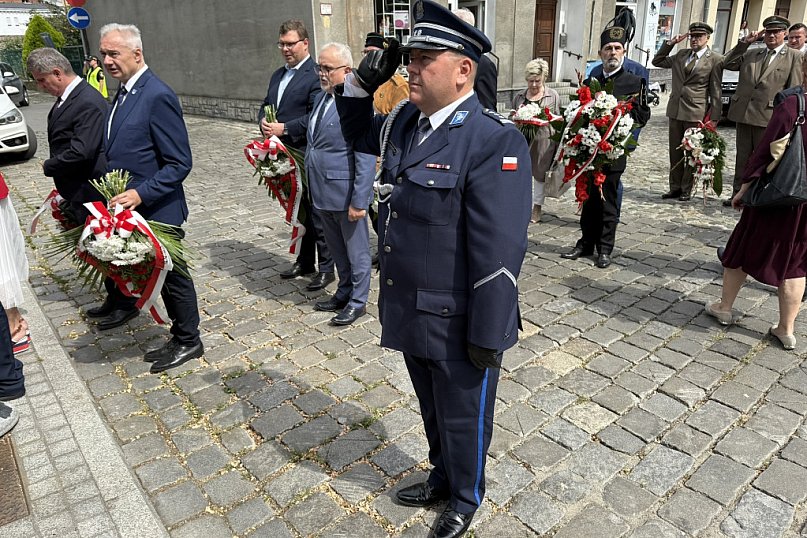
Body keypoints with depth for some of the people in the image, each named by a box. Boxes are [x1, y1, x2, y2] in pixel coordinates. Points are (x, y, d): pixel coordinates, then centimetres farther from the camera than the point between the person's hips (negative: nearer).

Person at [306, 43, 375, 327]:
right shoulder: (321, 97, 11)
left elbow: (365, 158, -19)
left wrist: (359, 200, -21)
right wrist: (314, 188, 16)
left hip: (346, 193, -8)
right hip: (322, 192, 8)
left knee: (355, 250, 9)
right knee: (337, 250, 21)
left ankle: (358, 301, 24)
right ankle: (344, 293, 38)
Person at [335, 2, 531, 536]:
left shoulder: (494, 140, -22)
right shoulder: (406, 122, 3)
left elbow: (499, 251, -23)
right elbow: (357, 131, 24)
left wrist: (487, 336, -19)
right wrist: (362, 82, 4)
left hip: (456, 324, -7)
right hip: (412, 311, 7)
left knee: (463, 418, 17)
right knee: (432, 408, 27)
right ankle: (442, 477, 53)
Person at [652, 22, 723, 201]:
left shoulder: (715, 59, -2)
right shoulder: (681, 54, 13)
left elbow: (715, 91, -4)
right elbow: (657, 61, 22)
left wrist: (714, 118, -9)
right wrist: (670, 43, 9)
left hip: (696, 113, -5)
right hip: (675, 110, 5)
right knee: (675, 152, 10)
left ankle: (686, 190, 9)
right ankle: (675, 187, 19)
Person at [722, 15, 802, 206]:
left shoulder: (793, 56, 3)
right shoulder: (751, 54, 14)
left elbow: (794, 90, -1)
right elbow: (727, 64, 8)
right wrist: (744, 43, 1)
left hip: (769, 116, -4)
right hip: (743, 113, 4)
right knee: (742, 157, 11)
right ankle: (738, 194, 20)